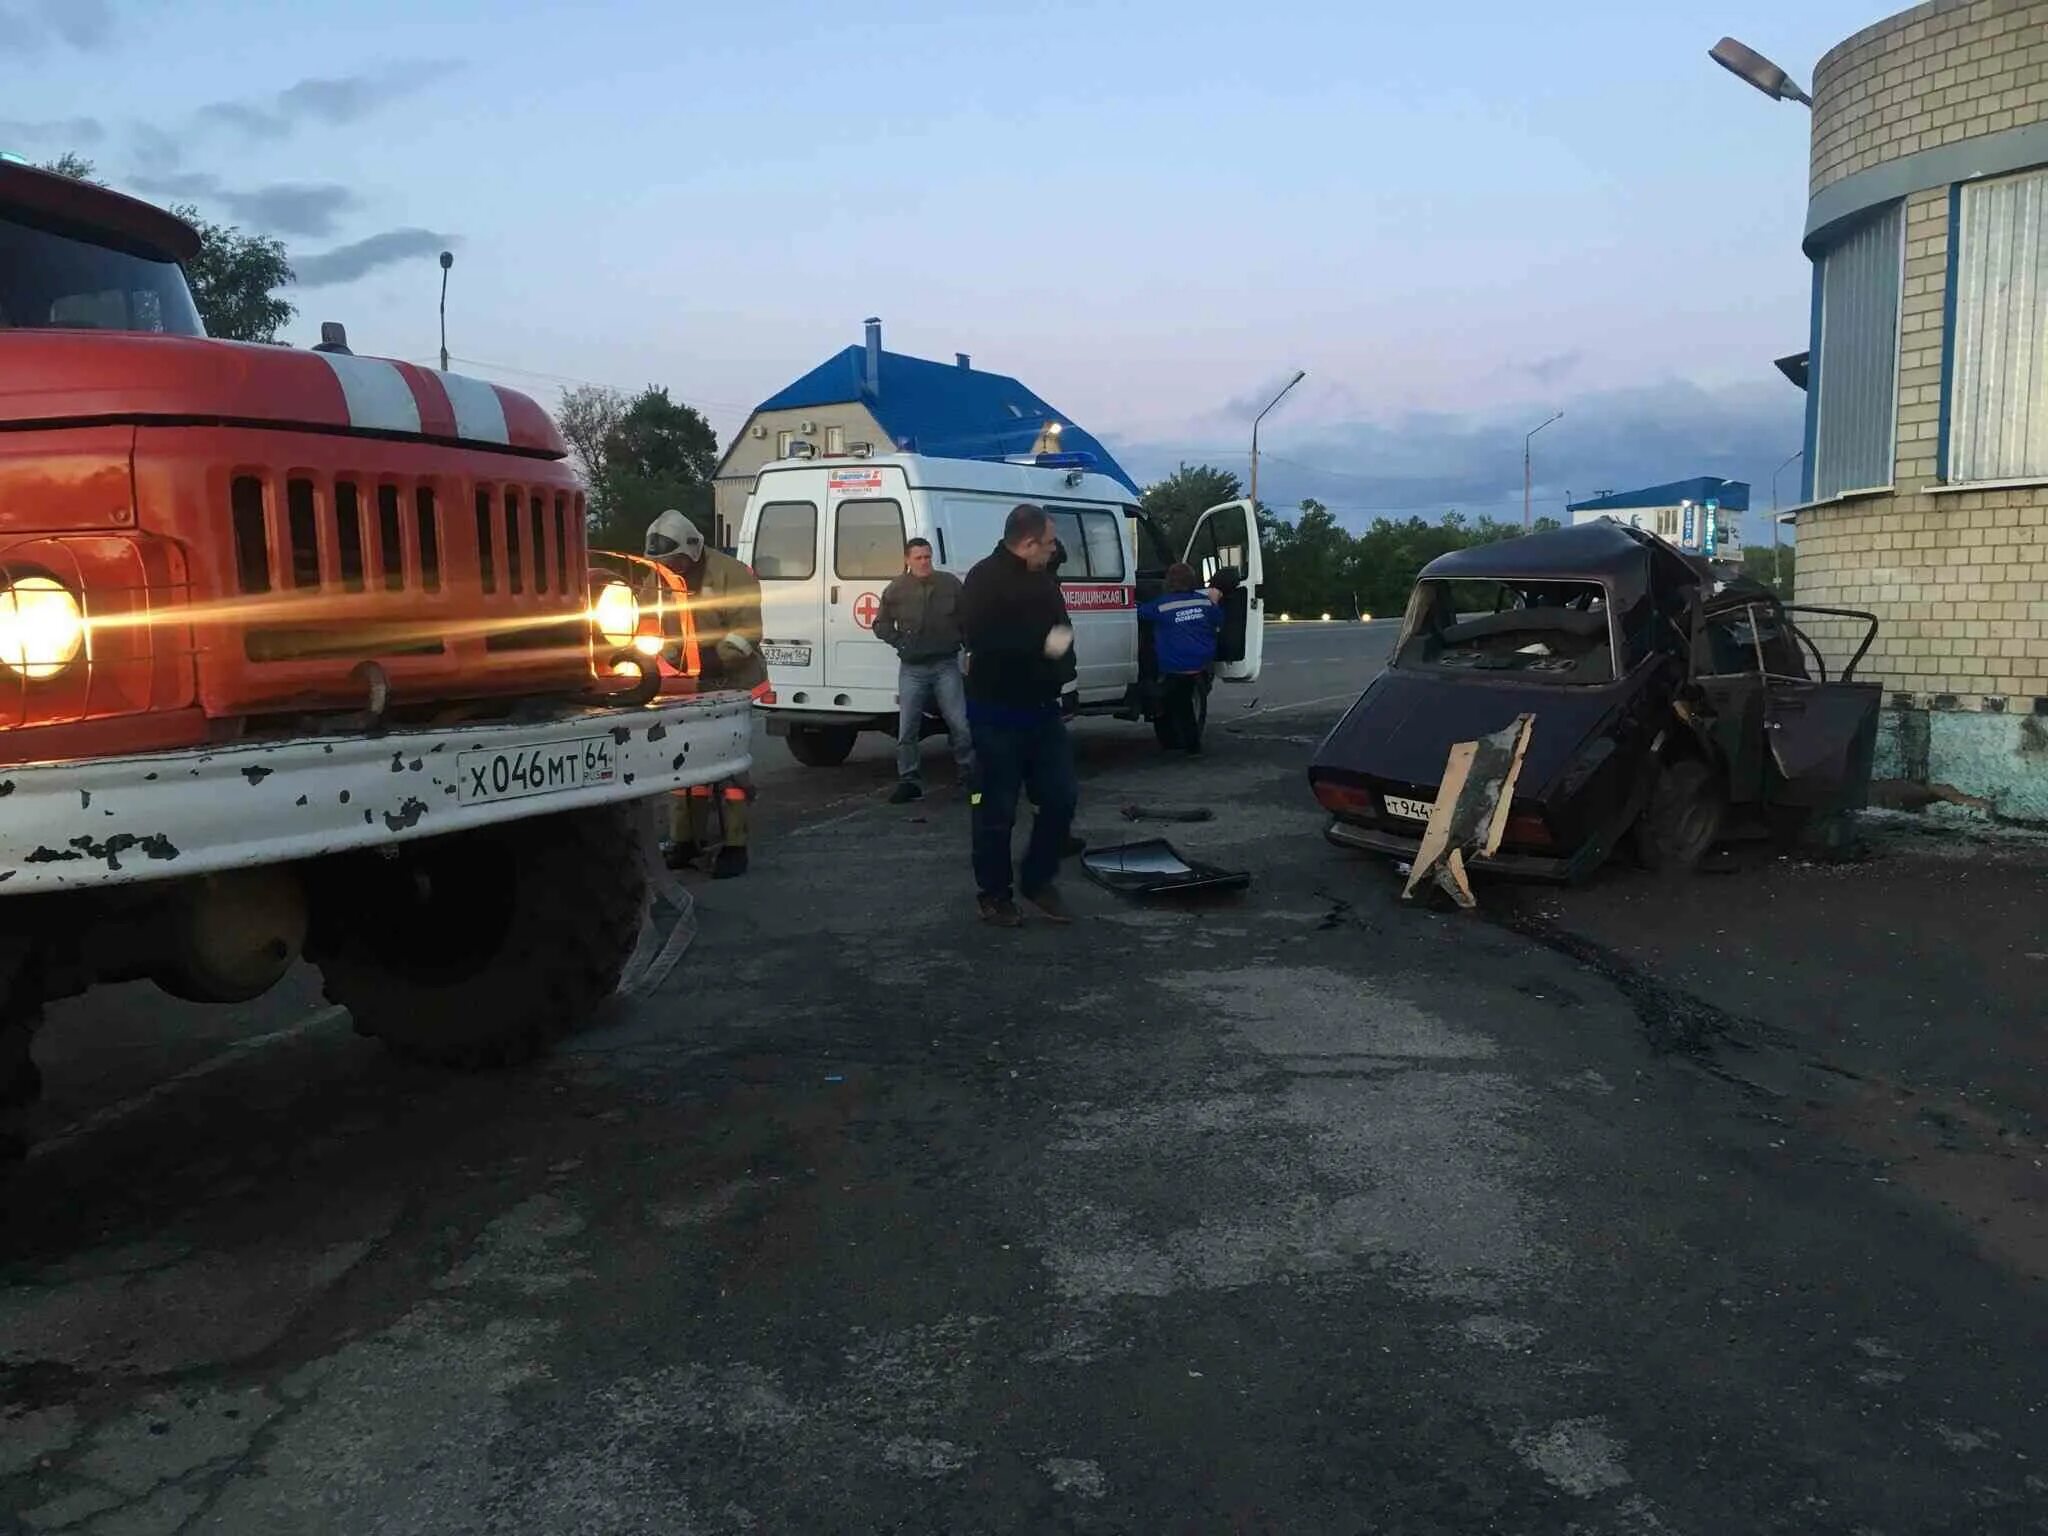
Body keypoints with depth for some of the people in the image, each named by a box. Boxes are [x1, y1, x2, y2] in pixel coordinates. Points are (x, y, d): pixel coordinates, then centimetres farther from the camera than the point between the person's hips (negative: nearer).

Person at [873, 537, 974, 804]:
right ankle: (909, 780, 11)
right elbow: (881, 625, 11)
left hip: (946, 665, 0)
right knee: (907, 729, 2)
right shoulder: (895, 591, 0)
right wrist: (899, 642, -3)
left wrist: (961, 641, -2)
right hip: (912, 669, 1)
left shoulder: (950, 584, 0)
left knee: (959, 724, 0)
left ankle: (970, 773, 15)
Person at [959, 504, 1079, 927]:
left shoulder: (1044, 581, 14)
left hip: (1042, 709, 7)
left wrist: (1062, 647, 4)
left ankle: (1038, 879, 23)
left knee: (1062, 797, 7)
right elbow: (982, 638, -26)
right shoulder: (985, 579, -12)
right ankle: (993, 893, 14)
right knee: (997, 808, 0)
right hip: (998, 713, -7)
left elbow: (1061, 630, 26)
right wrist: (1042, 644, -23)